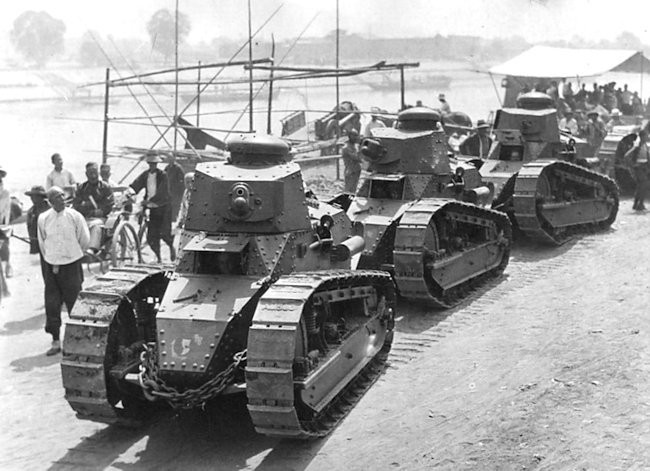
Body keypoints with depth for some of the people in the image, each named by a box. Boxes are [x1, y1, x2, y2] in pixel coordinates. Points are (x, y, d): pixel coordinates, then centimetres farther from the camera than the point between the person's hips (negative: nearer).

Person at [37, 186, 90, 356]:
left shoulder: (75, 216, -6)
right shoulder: (43, 218, -2)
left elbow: (85, 240, 4)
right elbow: (42, 242, 11)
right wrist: (51, 260, 11)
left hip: (72, 265, -1)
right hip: (52, 266, 1)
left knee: (74, 302, 2)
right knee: (52, 305, 0)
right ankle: (55, 341, 8)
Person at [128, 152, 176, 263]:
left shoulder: (162, 175, -8)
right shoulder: (145, 175, 7)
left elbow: (161, 193, -18)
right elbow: (135, 185, -4)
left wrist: (148, 201, -28)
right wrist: (130, 192, -26)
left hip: (164, 209, -4)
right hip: (152, 209, 4)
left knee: (164, 233, -14)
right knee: (151, 237, -1)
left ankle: (171, 247, 19)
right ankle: (158, 258, 18)